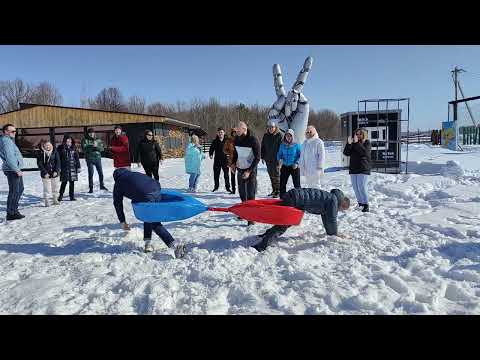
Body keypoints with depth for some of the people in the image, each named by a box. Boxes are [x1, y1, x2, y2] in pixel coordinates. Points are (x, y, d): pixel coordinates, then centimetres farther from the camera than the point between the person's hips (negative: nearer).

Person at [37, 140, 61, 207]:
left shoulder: (55, 152, 1)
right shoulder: (41, 154, -4)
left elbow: (58, 162, -1)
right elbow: (39, 164, -5)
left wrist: (56, 171, -11)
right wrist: (45, 173, -13)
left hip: (55, 173, 3)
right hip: (46, 175, -2)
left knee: (55, 187, 11)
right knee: (47, 189, -1)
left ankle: (55, 200, 25)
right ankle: (46, 201, 10)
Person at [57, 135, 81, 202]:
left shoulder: (73, 148, 7)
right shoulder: (60, 148, -1)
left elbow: (77, 158, 9)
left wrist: (78, 167, 7)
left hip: (72, 168, 2)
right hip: (64, 168, -2)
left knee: (72, 182, 5)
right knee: (64, 182, 0)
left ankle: (72, 196, 13)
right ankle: (61, 195, 18)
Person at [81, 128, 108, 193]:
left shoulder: (98, 140, 5)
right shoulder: (85, 140, -1)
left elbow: (101, 148, -3)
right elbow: (84, 149, -12)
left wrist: (96, 146, -21)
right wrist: (92, 146, -21)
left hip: (97, 158, 2)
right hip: (89, 159, -2)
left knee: (100, 172, 9)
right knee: (90, 173, -2)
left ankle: (102, 185, 26)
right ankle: (91, 188, 9)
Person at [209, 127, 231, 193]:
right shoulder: (215, 141, 4)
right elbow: (211, 149, 11)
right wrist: (210, 154, -6)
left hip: (225, 160, -2)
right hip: (217, 160, 2)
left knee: (226, 174, 0)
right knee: (216, 174, 9)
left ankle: (227, 187, 12)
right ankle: (216, 186, 25)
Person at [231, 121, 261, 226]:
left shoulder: (253, 140, -15)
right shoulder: (237, 139, 3)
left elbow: (257, 158, -14)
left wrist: (249, 171, -20)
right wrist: (233, 163, 3)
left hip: (250, 171, -6)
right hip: (240, 170, 6)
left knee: (250, 194, -7)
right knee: (242, 193, 15)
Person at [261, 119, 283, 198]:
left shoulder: (279, 135, -5)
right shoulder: (265, 136, 10)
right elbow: (262, 147, 15)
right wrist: (262, 157, 10)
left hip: (276, 159, -5)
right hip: (268, 159, 6)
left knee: (276, 175, -4)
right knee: (271, 175, 12)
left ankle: (278, 191, 2)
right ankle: (274, 190, 22)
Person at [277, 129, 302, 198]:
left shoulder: (296, 145, -6)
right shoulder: (282, 145, 3)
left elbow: (300, 155, -4)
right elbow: (279, 154, 11)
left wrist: (296, 163, -16)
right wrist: (279, 159, -9)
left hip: (294, 167, -3)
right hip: (285, 166, 3)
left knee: (296, 184, 2)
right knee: (282, 183, 6)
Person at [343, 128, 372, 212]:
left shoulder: (367, 143, 1)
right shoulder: (352, 144, 12)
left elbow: (365, 152, -19)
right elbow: (346, 153, -1)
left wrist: (357, 143, -23)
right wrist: (349, 144, -16)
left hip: (363, 169, -5)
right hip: (353, 169, 5)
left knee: (362, 187, -12)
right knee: (356, 187, 5)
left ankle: (366, 205, -7)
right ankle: (360, 203, 15)